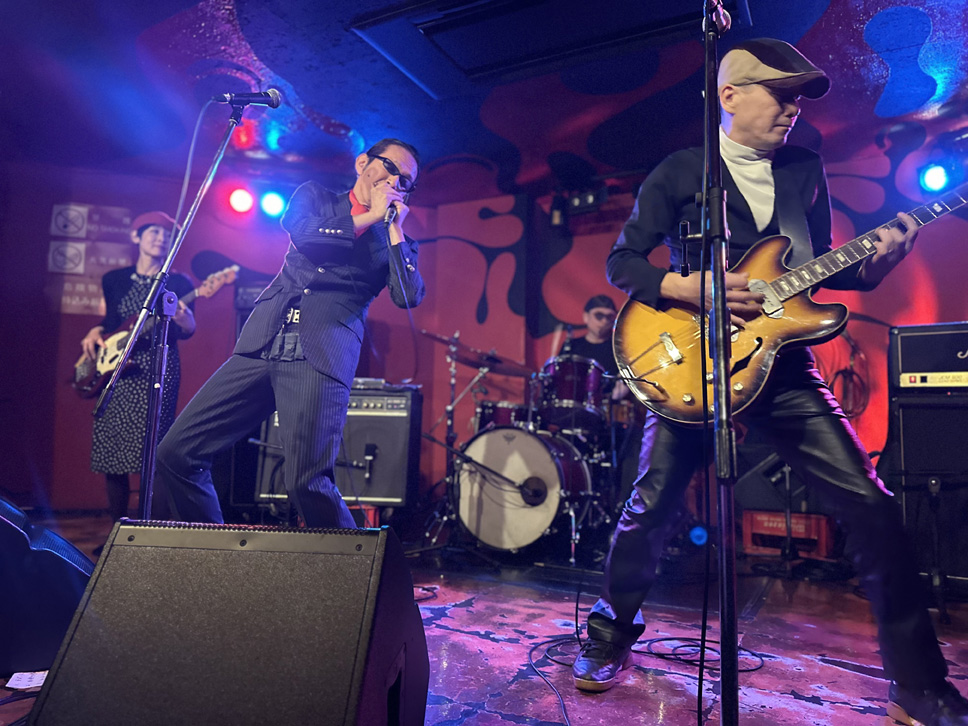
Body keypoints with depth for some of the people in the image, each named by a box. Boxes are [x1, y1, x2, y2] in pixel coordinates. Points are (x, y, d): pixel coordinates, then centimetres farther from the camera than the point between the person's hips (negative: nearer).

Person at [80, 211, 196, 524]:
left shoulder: (178, 283, 2)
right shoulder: (114, 279, 13)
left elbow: (186, 332, -6)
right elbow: (109, 320, 22)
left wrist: (184, 319, -28)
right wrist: (95, 333, 1)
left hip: (157, 370, -4)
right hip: (113, 369, 4)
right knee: (109, 448, 5)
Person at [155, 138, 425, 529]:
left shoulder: (395, 241, 14)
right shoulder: (315, 196, 19)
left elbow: (409, 296, -5)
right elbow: (301, 233, -4)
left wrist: (394, 225, 0)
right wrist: (368, 217, 1)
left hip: (321, 359, -3)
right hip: (261, 347, 3)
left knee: (307, 483, -17)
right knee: (175, 453, 2)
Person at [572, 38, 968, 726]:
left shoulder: (806, 168, 15)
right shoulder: (679, 171, 3)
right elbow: (622, 262, -2)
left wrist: (872, 262, -2)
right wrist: (691, 288, -17)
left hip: (781, 363, 4)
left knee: (870, 504, -3)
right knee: (652, 506, -2)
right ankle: (610, 637, 24)